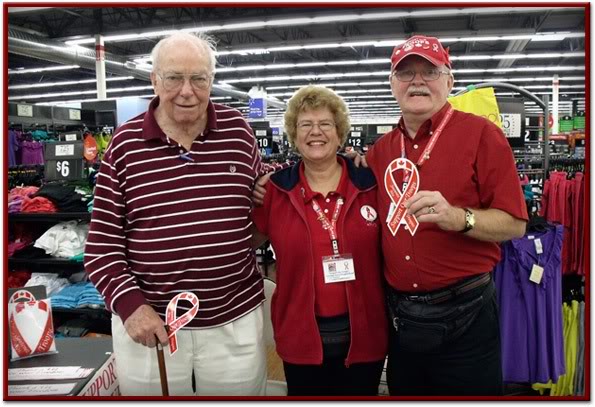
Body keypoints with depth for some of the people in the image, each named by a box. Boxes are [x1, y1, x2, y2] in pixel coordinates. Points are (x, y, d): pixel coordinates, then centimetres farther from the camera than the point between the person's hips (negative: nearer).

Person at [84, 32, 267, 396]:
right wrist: (129, 303, -13)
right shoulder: (125, 144, -5)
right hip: (147, 321, -1)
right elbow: (102, 244, -4)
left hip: (236, 321, 2)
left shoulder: (238, 130, -1)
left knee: (240, 389, 18)